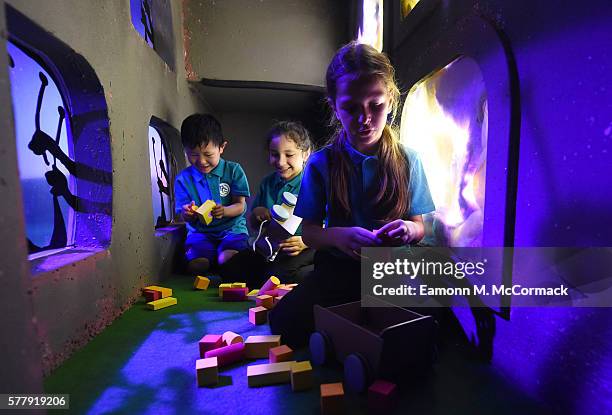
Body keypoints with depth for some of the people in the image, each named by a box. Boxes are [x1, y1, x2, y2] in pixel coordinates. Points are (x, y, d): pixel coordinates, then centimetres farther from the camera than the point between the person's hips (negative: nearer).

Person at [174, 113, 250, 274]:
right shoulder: (183, 178, 4)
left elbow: (240, 206, -3)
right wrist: (188, 214, -21)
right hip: (200, 231, 2)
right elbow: (185, 217, 5)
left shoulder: (234, 170, -1)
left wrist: (223, 211, -26)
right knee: (196, 265, -28)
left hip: (232, 228, -1)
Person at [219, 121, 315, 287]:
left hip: (305, 250, -6)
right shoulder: (268, 183, 9)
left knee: (279, 273, -33)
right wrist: (256, 214, -6)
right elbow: (253, 225, 17)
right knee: (228, 267, -5)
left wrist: (306, 241, -31)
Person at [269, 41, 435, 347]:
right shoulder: (321, 163, -3)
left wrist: (408, 230, -20)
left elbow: (419, 225, 5)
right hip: (339, 269, 0)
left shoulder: (407, 160, 0)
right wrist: (338, 236, -25)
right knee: (284, 320, -22)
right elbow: (308, 232, -2)